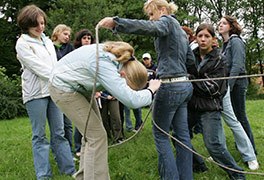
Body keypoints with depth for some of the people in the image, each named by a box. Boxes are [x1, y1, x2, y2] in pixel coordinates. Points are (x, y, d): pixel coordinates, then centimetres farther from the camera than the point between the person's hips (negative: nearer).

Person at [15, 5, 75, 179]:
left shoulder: (48, 41, 17)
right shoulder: (22, 43, -3)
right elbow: (38, 67, -11)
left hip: (54, 90, 6)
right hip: (35, 93, -5)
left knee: (59, 132, 8)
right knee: (40, 135, 0)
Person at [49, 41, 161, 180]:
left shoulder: (121, 56, -12)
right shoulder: (104, 65, -39)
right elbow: (131, 100, -42)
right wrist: (151, 90, -25)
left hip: (81, 87, 9)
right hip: (64, 87, -9)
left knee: (93, 133, 10)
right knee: (97, 136, -12)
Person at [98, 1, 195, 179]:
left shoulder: (167, 21, -6)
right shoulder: (179, 29, 21)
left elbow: (151, 28, -30)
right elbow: (191, 60, 24)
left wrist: (116, 22, -39)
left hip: (170, 86, -9)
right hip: (184, 85, 9)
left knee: (160, 134, 2)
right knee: (182, 133, 10)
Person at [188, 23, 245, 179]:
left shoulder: (219, 60, -7)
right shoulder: (192, 55, 6)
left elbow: (212, 88, -15)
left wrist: (191, 78, -14)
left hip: (210, 108, -6)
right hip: (191, 105, 6)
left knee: (214, 145, -13)